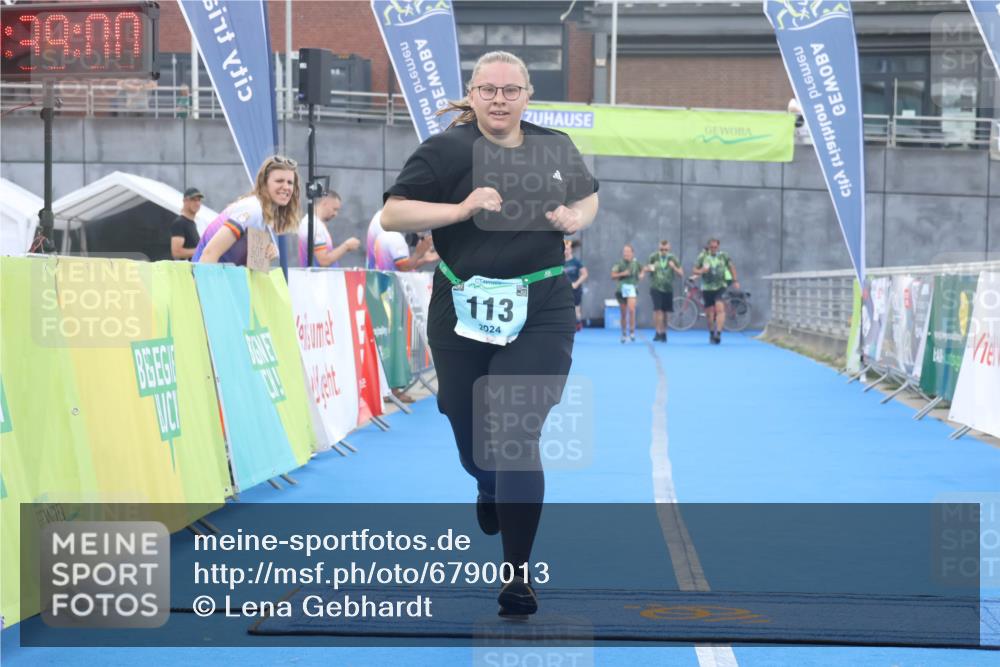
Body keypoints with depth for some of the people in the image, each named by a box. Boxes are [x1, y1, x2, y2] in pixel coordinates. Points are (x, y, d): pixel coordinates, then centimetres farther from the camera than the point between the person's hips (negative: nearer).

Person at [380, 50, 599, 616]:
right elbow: (393, 214, -11)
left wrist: (576, 218, 0)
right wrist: (461, 208, -22)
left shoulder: (555, 147, 5)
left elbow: (589, 195, 23)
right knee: (472, 436, 14)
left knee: (517, 436, -11)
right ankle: (491, 491, 53)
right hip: (464, 313, 0)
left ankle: (517, 573, -2)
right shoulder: (447, 150, -6)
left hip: (540, 315, 0)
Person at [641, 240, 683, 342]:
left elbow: (681, 274, 0)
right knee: (658, 310, -15)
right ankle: (658, 332, -10)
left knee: (666, 312, 6)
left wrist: (674, 267, -18)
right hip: (656, 288, -2)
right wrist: (649, 269, -13)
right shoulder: (653, 257, 0)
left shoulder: (673, 259, 1)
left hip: (668, 289, 2)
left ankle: (664, 332, 20)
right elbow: (644, 269, 10)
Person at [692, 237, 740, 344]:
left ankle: (718, 333, -26)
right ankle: (711, 334, 24)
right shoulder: (703, 257, 0)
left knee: (720, 309, -21)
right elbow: (694, 271, 3)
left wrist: (735, 281, 11)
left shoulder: (723, 256, 2)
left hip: (720, 287, -1)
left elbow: (732, 267, 15)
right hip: (707, 288, 1)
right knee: (710, 313, 5)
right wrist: (701, 271, -19)